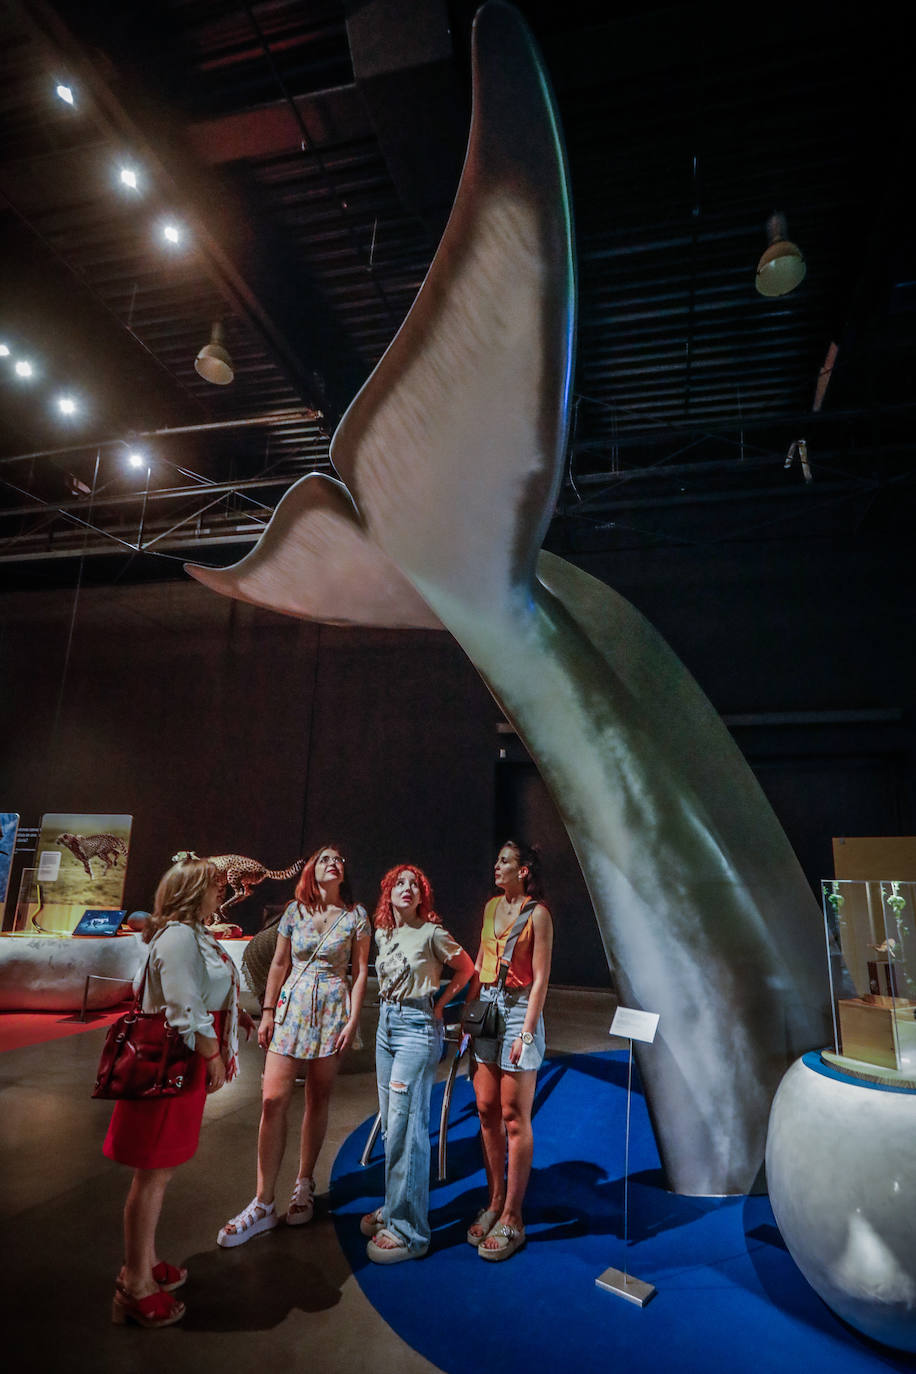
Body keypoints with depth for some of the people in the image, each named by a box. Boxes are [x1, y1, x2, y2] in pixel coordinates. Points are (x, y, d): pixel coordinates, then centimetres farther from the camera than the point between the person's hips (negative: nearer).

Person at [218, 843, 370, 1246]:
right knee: (273, 1100, -4)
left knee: (318, 1099, 9)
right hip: (292, 1007, 1)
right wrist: (267, 1011, 6)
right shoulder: (295, 910, 3)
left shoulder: (356, 915, -2)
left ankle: (304, 1185, 28)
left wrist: (353, 1020, -6)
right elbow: (279, 964, 9)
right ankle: (262, 1204, 6)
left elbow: (361, 970, -1)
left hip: (333, 1009, -1)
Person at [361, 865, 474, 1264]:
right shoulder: (382, 933, 6)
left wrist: (439, 1003, -3)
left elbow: (466, 967, -1)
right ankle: (393, 1208, 31)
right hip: (386, 1024, 7)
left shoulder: (431, 933, -13)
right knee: (390, 1124, 16)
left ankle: (407, 1230, 8)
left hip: (418, 1028, -7)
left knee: (405, 1128, -4)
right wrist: (391, 1011, 11)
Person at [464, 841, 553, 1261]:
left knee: (514, 1118, 2)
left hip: (519, 1010, -6)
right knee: (487, 1110, 11)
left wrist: (526, 1033, -15)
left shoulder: (538, 913, -11)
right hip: (487, 1008, 7)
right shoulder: (491, 906, 9)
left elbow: (541, 978, -12)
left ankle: (512, 1217, 15)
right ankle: (494, 1202, 26)